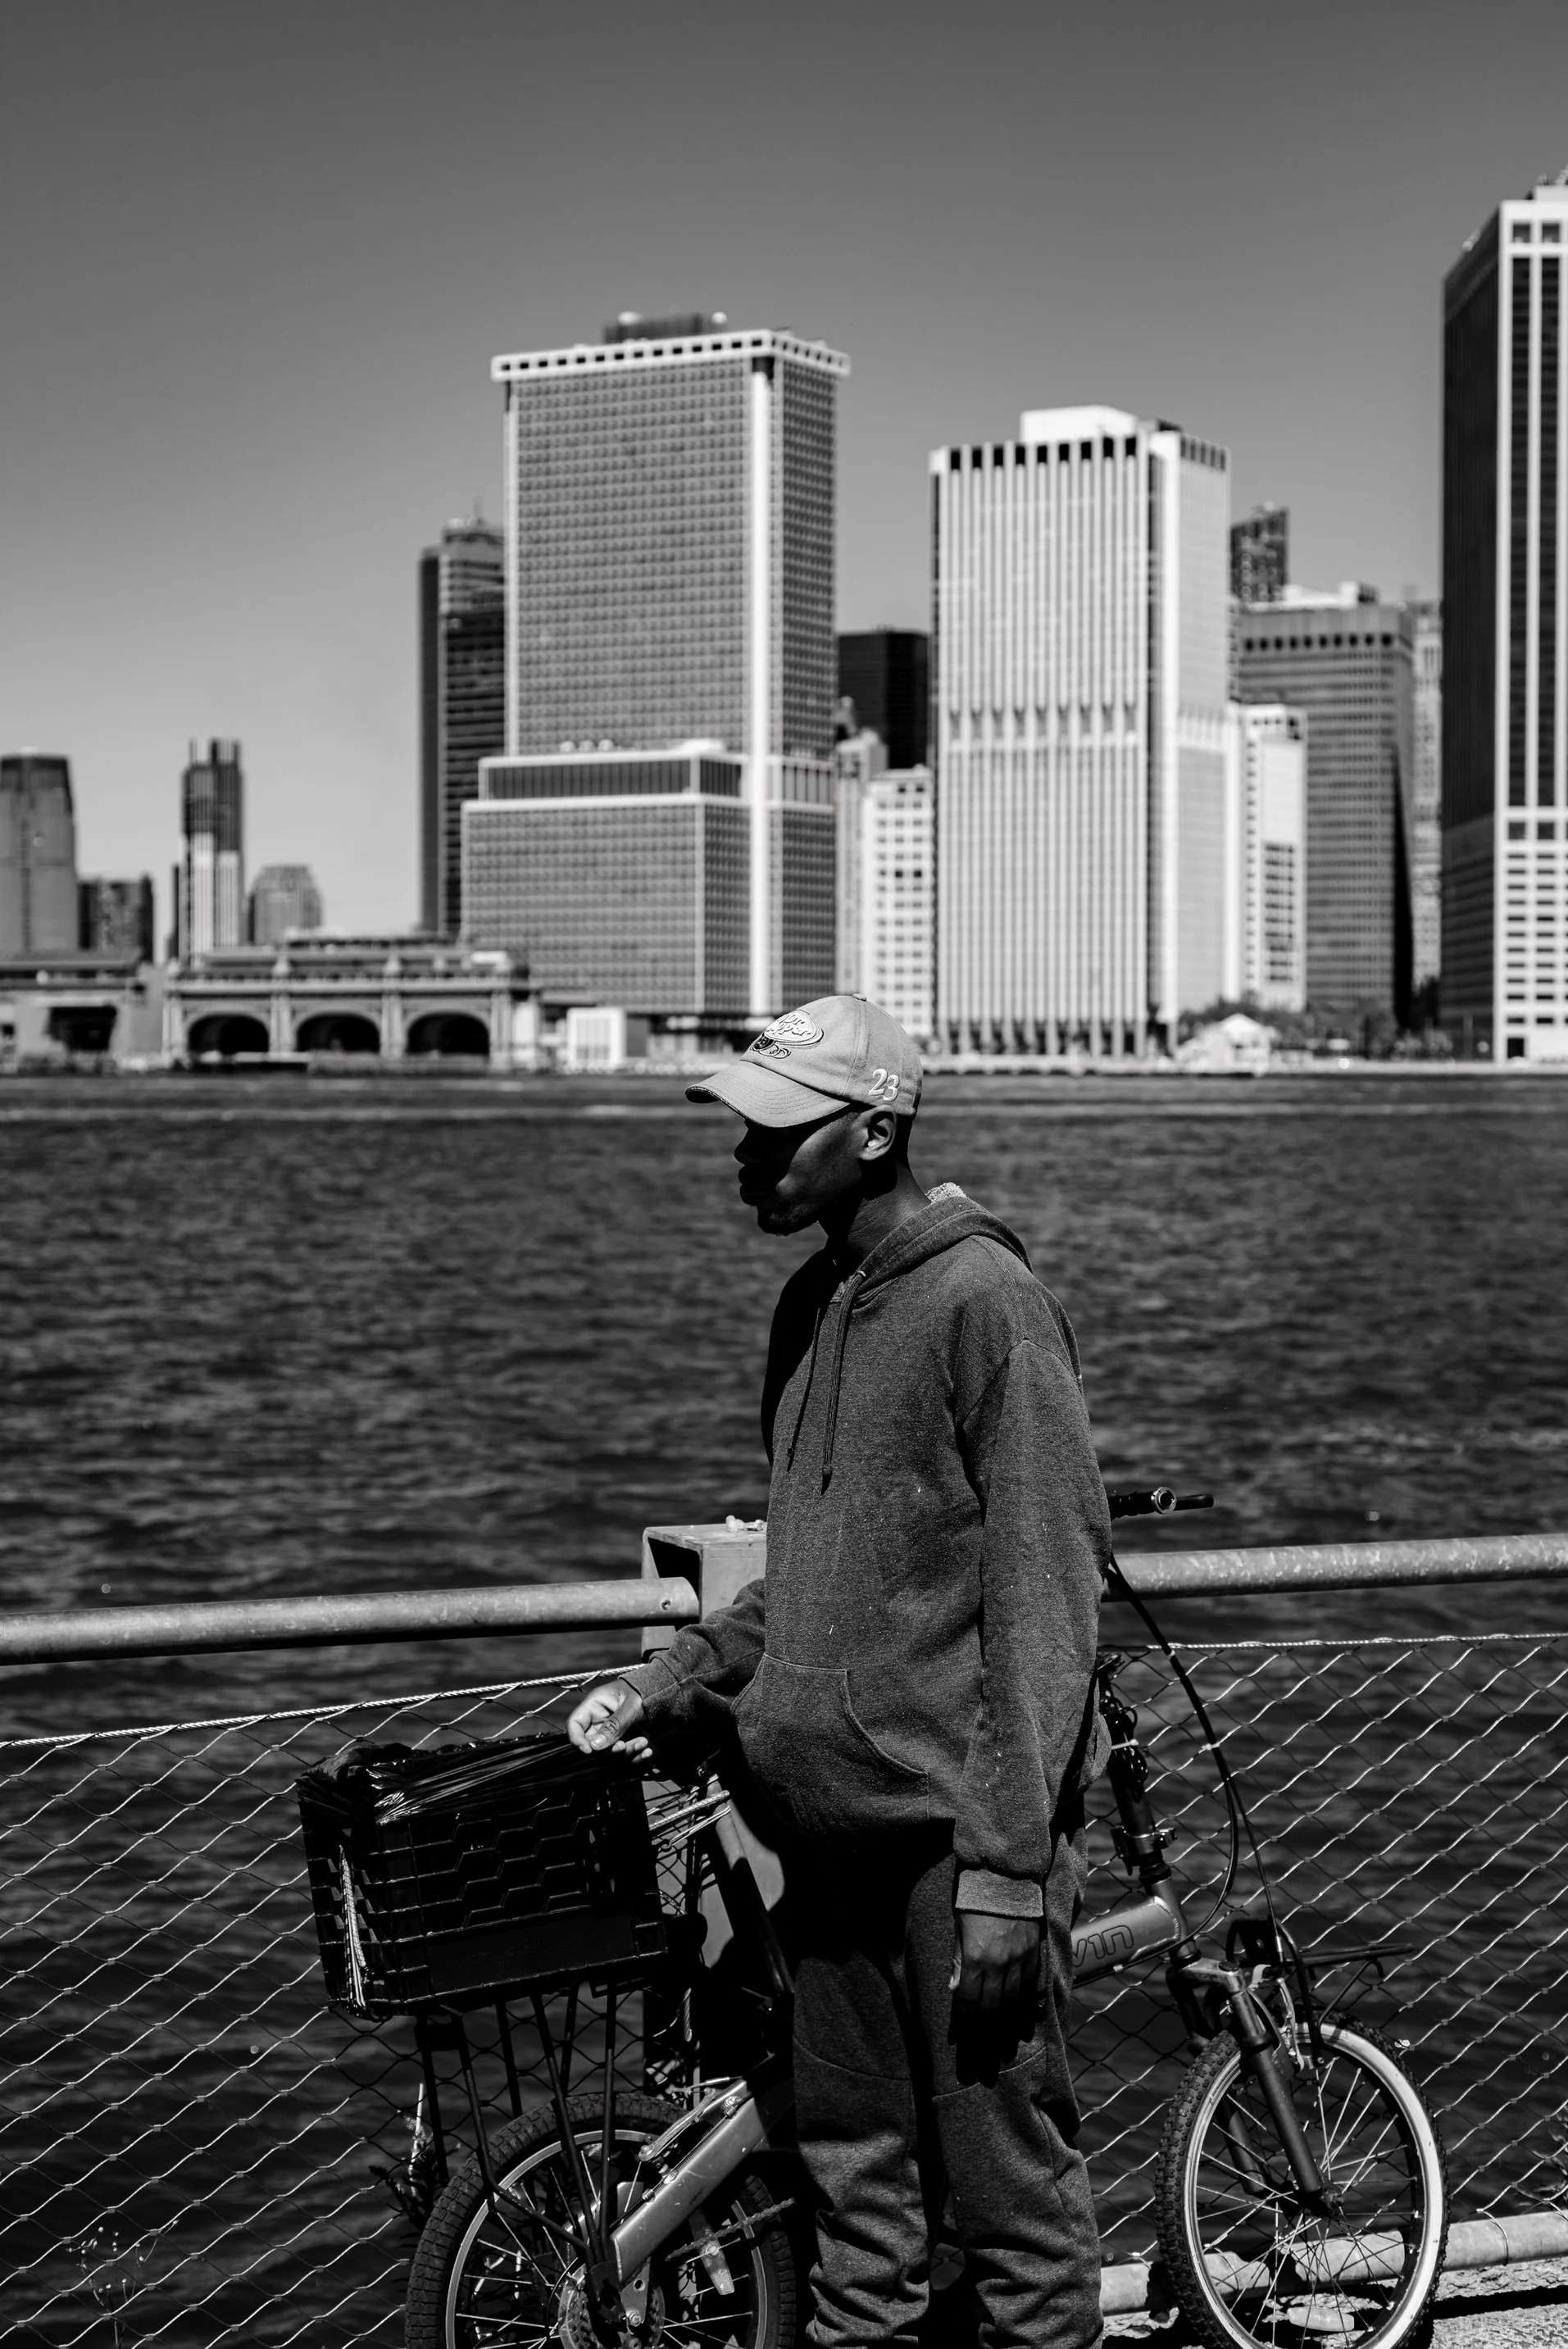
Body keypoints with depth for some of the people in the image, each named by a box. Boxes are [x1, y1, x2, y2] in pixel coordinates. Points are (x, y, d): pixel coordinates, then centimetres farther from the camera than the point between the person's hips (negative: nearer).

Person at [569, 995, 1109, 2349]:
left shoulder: (985, 1302, -12)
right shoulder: (813, 1308, 13)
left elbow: (1045, 1595, -15)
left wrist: (1008, 1866, -17)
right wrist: (668, 1683, 11)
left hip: (953, 1827, -8)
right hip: (827, 1813, 8)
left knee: (1010, 2186, -1)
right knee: (854, 2182, 13)